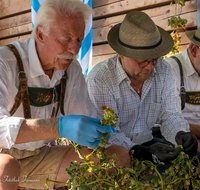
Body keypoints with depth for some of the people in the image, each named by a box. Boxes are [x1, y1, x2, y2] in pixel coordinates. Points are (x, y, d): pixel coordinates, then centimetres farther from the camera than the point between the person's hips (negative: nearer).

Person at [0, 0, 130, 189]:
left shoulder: (72, 69, 1)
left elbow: (86, 120, 4)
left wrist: (99, 130, -20)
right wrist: (59, 127, -45)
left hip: (43, 156, 5)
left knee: (120, 156, -7)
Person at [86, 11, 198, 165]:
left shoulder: (163, 70, -3)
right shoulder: (98, 80, -21)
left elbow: (170, 114, 0)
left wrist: (181, 134, -23)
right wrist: (144, 153, -36)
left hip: (147, 143, 5)